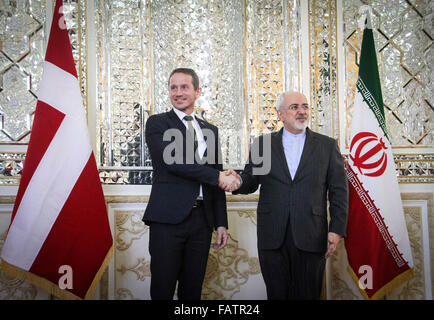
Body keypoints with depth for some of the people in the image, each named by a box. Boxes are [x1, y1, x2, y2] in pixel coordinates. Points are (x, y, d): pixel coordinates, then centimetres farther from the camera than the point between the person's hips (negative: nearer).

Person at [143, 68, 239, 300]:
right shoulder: (157, 123, 2)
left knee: (192, 290, 11)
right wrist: (218, 176, -12)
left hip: (201, 218, 4)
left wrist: (221, 223, 10)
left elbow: (218, 183, 16)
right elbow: (172, 161, -14)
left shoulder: (210, 130, 16)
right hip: (168, 218, -4)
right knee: (162, 290, 1)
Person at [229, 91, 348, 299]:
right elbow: (251, 180, 7)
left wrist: (337, 229, -3)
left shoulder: (327, 145, 7)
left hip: (310, 237, 0)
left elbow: (339, 190, 5)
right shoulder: (262, 144, 10)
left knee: (307, 294, 6)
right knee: (277, 294, 8)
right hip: (272, 236, 1)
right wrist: (239, 181, -17)